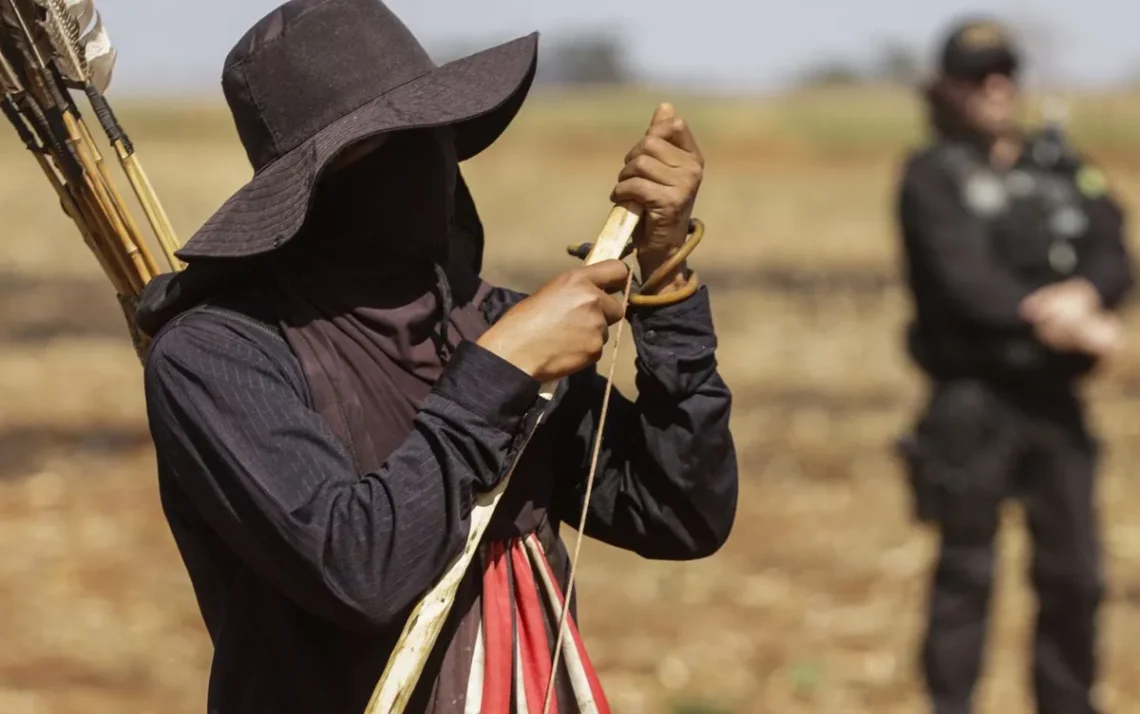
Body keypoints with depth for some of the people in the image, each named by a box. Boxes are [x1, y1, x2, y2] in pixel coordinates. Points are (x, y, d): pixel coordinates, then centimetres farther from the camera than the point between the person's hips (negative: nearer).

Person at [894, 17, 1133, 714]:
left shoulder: (1062, 167, 13)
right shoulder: (933, 177, -2)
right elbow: (965, 281, -14)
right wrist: (1063, 324, -18)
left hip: (1055, 397, 5)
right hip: (974, 400, -5)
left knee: (1075, 572, 8)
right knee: (967, 571, 0)